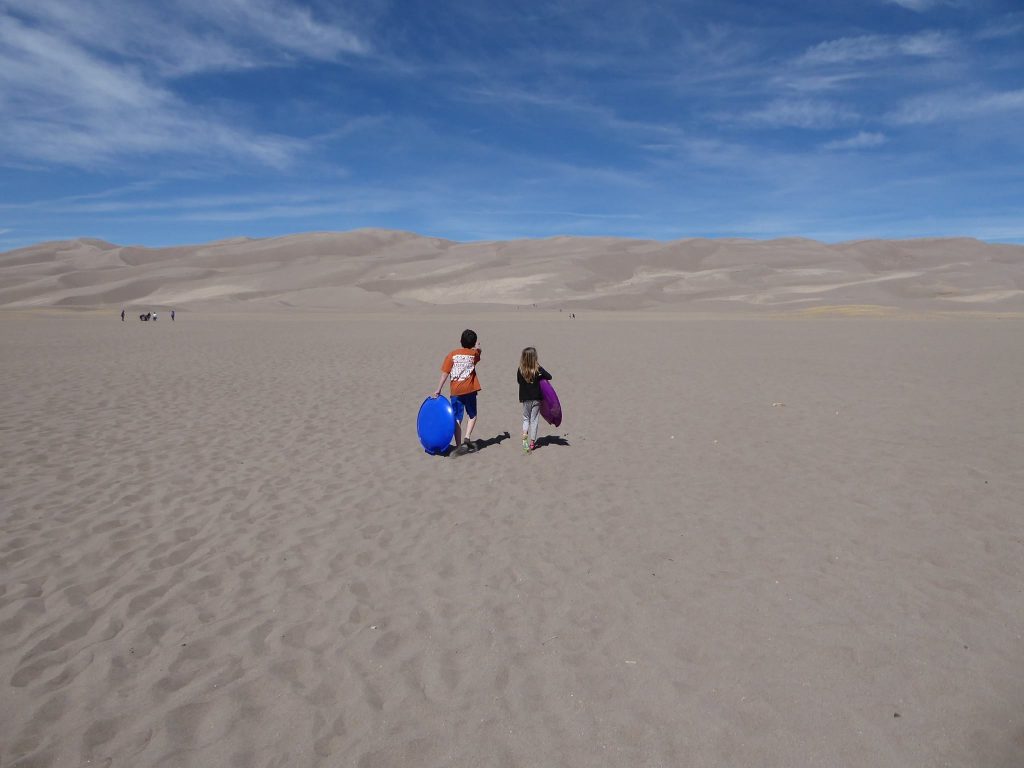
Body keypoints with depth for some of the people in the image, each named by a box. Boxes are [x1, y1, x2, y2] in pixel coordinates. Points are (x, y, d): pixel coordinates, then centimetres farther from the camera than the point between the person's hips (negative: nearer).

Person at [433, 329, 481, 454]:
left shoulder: (452, 354, 0)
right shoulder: (474, 354, 3)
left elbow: (445, 373, -4)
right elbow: (477, 350, 30)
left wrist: (438, 389, -1)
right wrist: (477, 346, 52)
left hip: (456, 391, 0)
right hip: (470, 390, 0)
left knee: (457, 418, 5)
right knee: (472, 415, 17)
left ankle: (459, 445, 2)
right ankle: (467, 438, 1)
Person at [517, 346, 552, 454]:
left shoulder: (520, 370, -8)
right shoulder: (538, 369, -13)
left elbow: (519, 380, 5)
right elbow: (549, 377, -4)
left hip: (525, 398, 1)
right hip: (536, 398, -1)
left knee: (526, 418, 17)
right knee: (534, 420, 8)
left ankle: (524, 436, -6)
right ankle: (532, 442, 10)